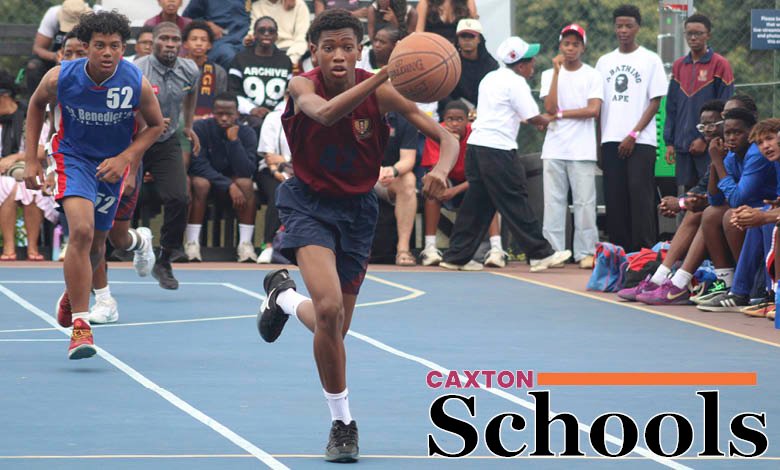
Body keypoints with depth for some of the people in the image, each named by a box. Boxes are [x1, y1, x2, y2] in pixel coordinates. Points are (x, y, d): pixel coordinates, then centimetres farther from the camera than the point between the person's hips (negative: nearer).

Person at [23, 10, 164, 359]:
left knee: (95, 246, 14)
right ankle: (79, 324, -23)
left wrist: (124, 159, -16)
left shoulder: (138, 84, -21)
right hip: (73, 157, -2)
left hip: (112, 165, 2)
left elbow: (155, 125, -2)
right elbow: (36, 104, 2)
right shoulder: (60, 78, -20)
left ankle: (72, 292, 49)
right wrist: (31, 159, 0)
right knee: (81, 231, -25)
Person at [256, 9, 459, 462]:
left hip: (357, 208, 3)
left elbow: (447, 138, -15)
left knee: (336, 329, 6)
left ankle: (285, 297, 42)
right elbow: (325, 113, -43)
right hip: (309, 203, -3)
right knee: (329, 309, -25)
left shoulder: (380, 92, -15)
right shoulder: (302, 86, -18)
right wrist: (385, 73, -54)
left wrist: (440, 170, -39)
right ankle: (343, 422, -6)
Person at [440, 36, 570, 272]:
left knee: (476, 203, 10)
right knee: (515, 202, -3)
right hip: (498, 149, -8)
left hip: (476, 145, 8)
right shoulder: (516, 83, -9)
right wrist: (548, 119, 13)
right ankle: (540, 254, 2)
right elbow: (533, 117, -9)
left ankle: (457, 256, 9)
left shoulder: (491, 78, 18)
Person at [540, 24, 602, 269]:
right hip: (554, 149, 2)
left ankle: (586, 253, 0)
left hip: (582, 150, -2)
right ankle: (553, 251, 3)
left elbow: (593, 110, -7)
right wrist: (557, 72, -8)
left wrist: (560, 114, -6)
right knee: (553, 201, 1)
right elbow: (550, 107, -5)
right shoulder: (549, 74, 10)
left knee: (585, 202, -4)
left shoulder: (592, 76, 5)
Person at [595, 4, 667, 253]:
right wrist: (596, 143, 8)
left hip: (641, 141, -4)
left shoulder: (650, 60, 2)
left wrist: (633, 134, -10)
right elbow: (597, 104, 15)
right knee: (614, 197, 2)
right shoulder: (604, 62, 14)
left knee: (640, 194, -11)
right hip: (611, 140, 4)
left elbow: (655, 102, -2)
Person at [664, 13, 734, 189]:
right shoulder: (679, 66, 13)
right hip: (683, 147, 5)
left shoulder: (720, 65, -3)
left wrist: (705, 139, -12)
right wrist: (669, 142, 7)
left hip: (709, 146, -5)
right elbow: (671, 107, 15)